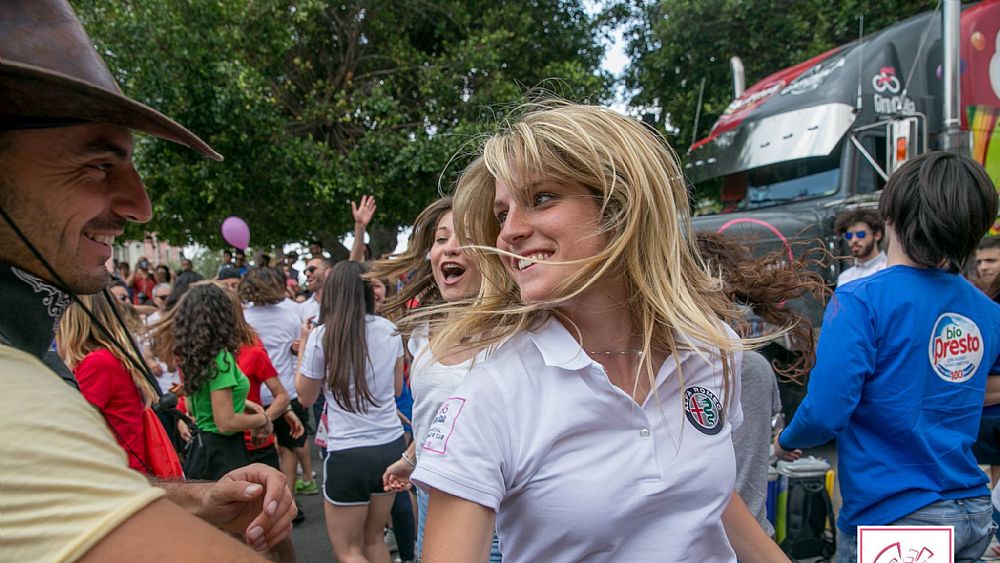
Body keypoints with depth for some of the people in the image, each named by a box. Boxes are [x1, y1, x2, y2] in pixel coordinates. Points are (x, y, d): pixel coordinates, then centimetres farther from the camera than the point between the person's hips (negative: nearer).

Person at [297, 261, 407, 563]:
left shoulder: (322, 336, -10)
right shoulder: (389, 330, 0)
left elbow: (306, 397, 5)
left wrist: (304, 343, 11)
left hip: (348, 455, -4)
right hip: (392, 446, 5)